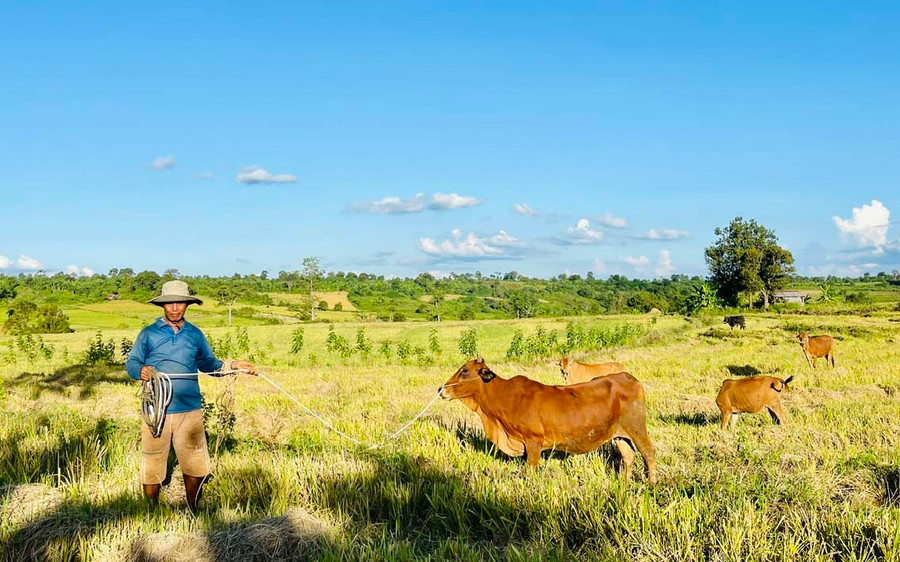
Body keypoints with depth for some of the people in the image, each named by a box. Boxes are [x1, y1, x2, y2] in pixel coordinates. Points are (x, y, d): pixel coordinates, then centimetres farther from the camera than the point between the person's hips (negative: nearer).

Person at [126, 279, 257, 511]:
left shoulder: (195, 334, 11)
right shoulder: (148, 333, 4)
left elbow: (208, 364, 15)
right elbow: (131, 363, 1)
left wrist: (233, 365, -1)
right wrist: (141, 370, -21)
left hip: (189, 411, 2)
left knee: (195, 466, 6)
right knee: (151, 467, 5)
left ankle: (194, 514, 24)